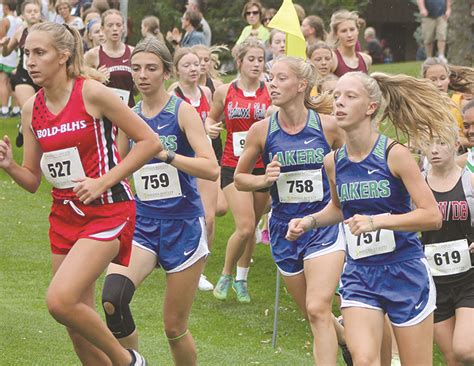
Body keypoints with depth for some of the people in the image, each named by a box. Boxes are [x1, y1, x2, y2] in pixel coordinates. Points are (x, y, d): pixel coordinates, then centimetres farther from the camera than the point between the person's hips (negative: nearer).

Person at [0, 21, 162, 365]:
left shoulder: (92, 92, -12)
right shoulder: (32, 109, 5)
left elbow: (150, 142, -10)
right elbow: (32, 180, 11)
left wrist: (103, 181, -15)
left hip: (108, 211, -7)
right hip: (65, 215, 7)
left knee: (60, 301, -22)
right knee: (77, 325, 7)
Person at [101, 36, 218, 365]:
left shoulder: (182, 111, -8)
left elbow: (211, 169, -21)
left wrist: (164, 153, -28)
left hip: (183, 226, -3)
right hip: (142, 224, 3)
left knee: (174, 326, 3)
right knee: (112, 299, -24)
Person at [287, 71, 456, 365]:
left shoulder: (395, 155, -12)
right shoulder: (334, 162, 2)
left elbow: (433, 216, -17)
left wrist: (376, 221, -25)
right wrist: (310, 221, 5)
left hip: (405, 273, -3)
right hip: (359, 275, 3)